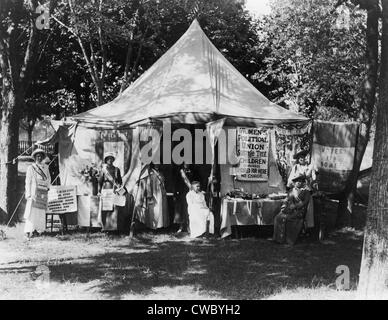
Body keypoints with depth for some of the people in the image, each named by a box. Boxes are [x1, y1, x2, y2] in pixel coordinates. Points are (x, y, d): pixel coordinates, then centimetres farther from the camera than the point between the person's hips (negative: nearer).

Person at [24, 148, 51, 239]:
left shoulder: (45, 167, 16)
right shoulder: (31, 168, 3)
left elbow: (49, 179, 25)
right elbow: (28, 182, 0)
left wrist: (48, 187, 9)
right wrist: (28, 194, -8)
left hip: (43, 193, 5)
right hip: (34, 192, -5)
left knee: (41, 212, 2)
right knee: (32, 210, -13)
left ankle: (38, 229, 6)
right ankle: (28, 231, -15)